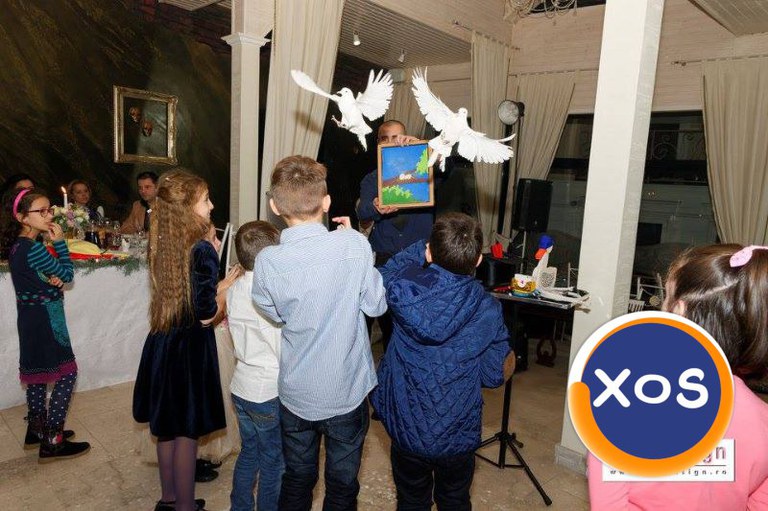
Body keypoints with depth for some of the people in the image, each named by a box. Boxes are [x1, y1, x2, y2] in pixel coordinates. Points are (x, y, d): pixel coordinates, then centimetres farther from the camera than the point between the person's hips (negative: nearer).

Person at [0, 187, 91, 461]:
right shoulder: (33, 249, -22)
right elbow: (67, 274, -12)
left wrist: (53, 278, -13)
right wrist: (60, 242, -9)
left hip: (32, 318, 10)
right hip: (46, 321, -10)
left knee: (38, 374, 19)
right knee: (67, 373, -3)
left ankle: (36, 430, 33)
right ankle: (52, 441, 2)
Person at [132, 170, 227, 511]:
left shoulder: (161, 245, 1)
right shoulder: (202, 250, -21)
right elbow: (206, 314, -19)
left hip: (162, 343, 7)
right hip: (190, 347, -7)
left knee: (167, 427, 20)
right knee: (187, 431, 8)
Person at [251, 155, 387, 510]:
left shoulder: (267, 262, -18)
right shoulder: (354, 244, -22)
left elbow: (275, 314, -1)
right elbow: (376, 304, -9)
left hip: (295, 393, 1)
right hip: (347, 391, -1)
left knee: (297, 479, 24)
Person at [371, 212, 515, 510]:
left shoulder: (402, 286, -21)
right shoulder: (488, 311, -21)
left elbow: (383, 273, 4)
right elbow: (495, 376, -9)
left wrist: (426, 248, 4)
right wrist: (511, 359, 11)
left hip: (406, 430, 1)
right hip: (458, 436, 0)